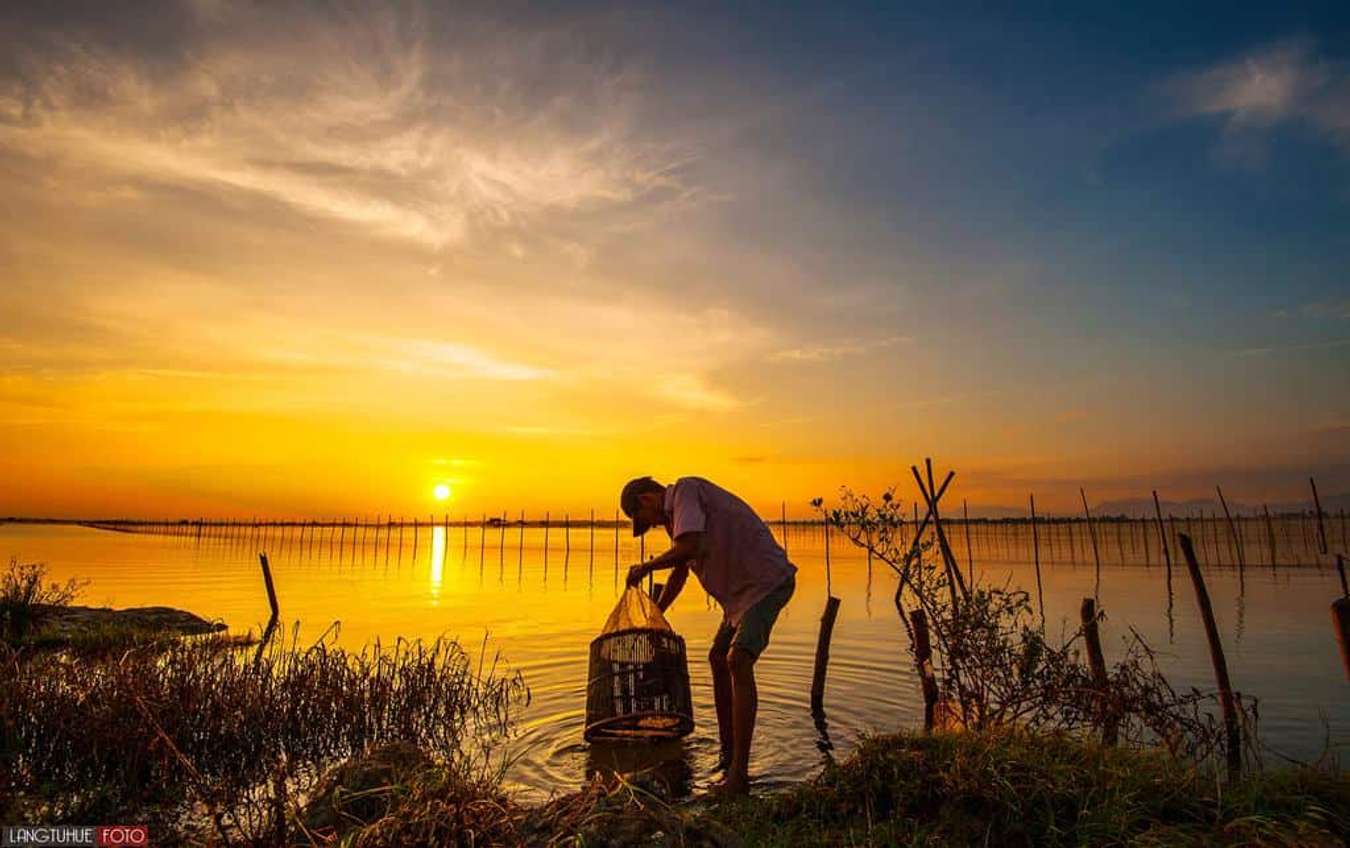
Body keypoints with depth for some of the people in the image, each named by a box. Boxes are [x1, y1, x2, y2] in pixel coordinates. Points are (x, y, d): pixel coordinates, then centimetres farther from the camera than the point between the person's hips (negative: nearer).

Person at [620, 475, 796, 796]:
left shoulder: (685, 490, -15)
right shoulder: (674, 514, 15)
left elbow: (687, 549, -29)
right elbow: (680, 570, 26)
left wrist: (644, 568, -12)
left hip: (767, 580, -11)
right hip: (742, 589, 11)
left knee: (738, 661, -20)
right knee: (718, 659, 18)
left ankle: (739, 774, -18)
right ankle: (727, 754, 30)